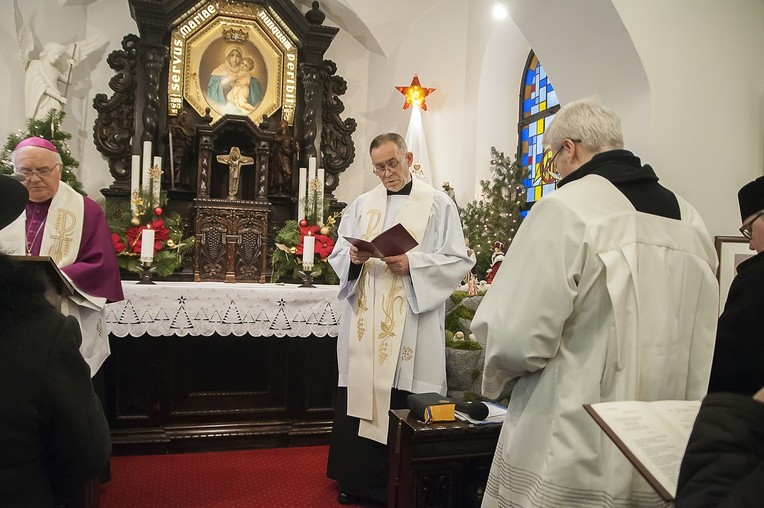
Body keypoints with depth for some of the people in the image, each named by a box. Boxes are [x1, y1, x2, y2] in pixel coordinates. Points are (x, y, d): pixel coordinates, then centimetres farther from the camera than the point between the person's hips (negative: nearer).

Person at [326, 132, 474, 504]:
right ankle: (356, 479, 23)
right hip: (364, 323, 4)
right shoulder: (360, 205, 14)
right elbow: (337, 257, 13)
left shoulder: (439, 204, 3)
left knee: (404, 411, 0)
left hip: (412, 327, -3)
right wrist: (353, 258, -10)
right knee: (359, 401, 7)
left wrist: (412, 264, -17)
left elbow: (459, 261, -4)